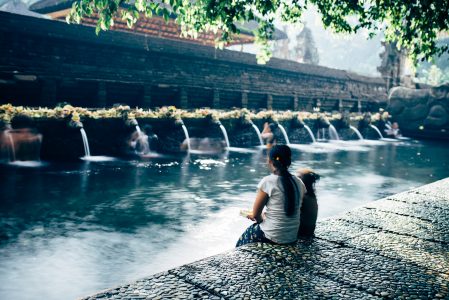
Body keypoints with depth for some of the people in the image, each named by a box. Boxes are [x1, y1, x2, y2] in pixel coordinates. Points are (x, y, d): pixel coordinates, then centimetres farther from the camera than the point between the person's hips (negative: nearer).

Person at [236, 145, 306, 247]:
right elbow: (290, 210, 9)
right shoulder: (298, 183, -2)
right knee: (255, 228, 29)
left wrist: (260, 218, 10)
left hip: (272, 238, -5)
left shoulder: (268, 181, -16)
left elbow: (255, 214, -11)